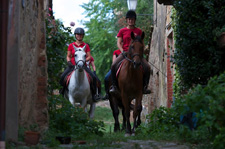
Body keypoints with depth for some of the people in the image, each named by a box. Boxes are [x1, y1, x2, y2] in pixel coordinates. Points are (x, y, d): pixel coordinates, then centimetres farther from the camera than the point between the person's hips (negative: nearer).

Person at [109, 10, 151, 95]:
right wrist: (123, 51, -12)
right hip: (125, 53, 0)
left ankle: (144, 86, -10)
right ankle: (114, 86, -18)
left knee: (147, 67, -23)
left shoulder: (138, 31, 11)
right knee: (113, 65, -27)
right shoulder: (122, 31, 10)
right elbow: (119, 43, 4)